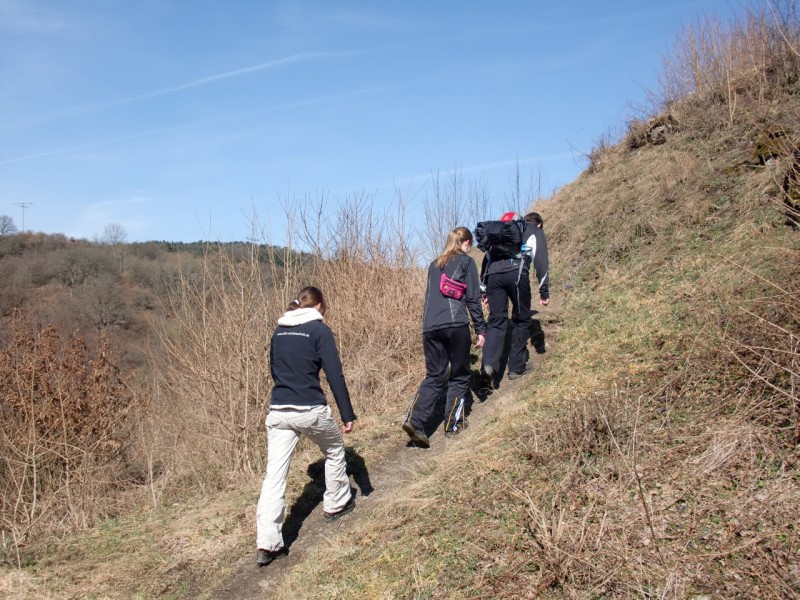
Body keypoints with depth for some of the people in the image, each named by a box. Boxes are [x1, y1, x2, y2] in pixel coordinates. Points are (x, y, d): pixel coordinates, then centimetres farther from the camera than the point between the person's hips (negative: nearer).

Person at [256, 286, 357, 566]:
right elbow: (335, 375, -8)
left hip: (278, 412, 4)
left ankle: (267, 543, -3)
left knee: (274, 475, 1)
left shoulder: (279, 331, 12)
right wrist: (348, 415, -5)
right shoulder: (319, 330, -4)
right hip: (311, 411, -4)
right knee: (335, 450, 24)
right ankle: (337, 504, 38)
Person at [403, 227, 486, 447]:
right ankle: (452, 424, 13)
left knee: (434, 377, 10)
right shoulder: (466, 262, 5)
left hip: (430, 327, 5)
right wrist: (481, 329, 3)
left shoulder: (434, 265, 22)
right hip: (456, 325, -5)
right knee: (459, 376, 11)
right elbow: (473, 298, -1)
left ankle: (414, 420, -8)